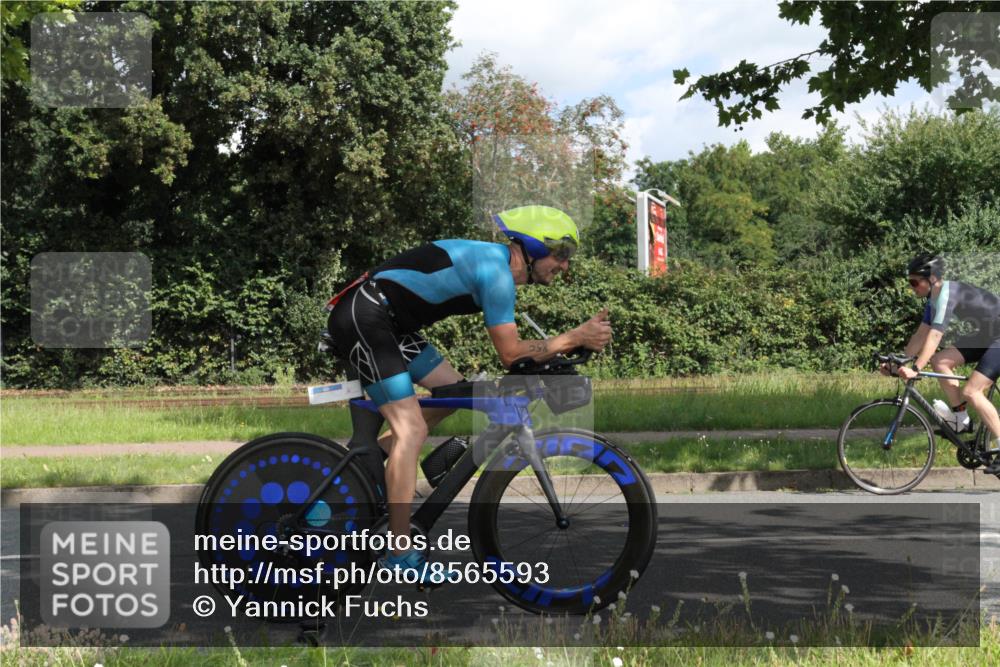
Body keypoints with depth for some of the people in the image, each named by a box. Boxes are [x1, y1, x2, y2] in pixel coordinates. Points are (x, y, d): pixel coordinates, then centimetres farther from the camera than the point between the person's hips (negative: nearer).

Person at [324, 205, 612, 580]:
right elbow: (510, 354, -18)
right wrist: (577, 337, -15)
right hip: (362, 317, -10)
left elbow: (509, 347, 18)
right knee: (411, 428, -15)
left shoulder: (494, 261, 13)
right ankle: (400, 556, -13)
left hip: (387, 322, 10)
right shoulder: (495, 270, -17)